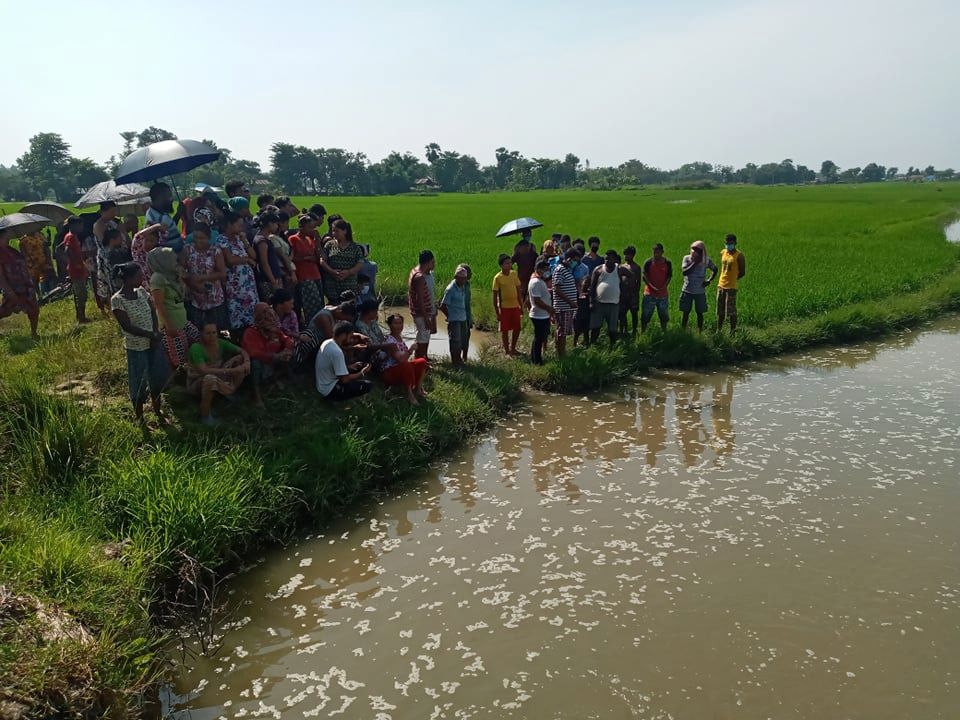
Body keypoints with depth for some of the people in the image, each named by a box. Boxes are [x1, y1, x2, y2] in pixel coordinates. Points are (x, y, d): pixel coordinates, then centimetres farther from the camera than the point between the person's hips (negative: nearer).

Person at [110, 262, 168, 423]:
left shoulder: (142, 292, -1)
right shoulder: (117, 300, -18)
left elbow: (153, 314, 1)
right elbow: (127, 327, -21)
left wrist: (156, 335, -13)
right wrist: (153, 335, -18)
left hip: (154, 343, 6)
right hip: (136, 348, -6)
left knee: (157, 379, 17)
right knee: (139, 384, 7)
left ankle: (158, 412, 36)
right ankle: (140, 419, 24)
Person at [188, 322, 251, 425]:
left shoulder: (220, 343, -8)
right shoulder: (196, 348, -25)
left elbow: (242, 351, -2)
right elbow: (203, 370, -36)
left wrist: (247, 362, -25)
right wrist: (230, 371, -39)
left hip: (218, 377, 6)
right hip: (196, 382, -6)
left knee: (240, 359, -8)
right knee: (210, 378, -42)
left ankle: (231, 395, -6)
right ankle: (205, 416, -23)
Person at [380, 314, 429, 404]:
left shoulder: (400, 337, 8)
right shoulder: (390, 340, -21)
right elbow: (399, 359, -31)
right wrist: (411, 350, -24)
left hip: (403, 369, 10)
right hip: (389, 372, -9)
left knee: (422, 361, -1)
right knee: (406, 365, -36)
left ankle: (418, 389, -2)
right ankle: (409, 394, -22)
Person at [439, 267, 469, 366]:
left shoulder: (461, 287, 6)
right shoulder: (450, 289, -16)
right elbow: (443, 306, -15)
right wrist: (449, 316, -4)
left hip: (462, 318, 8)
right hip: (454, 320, -8)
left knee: (463, 340, 15)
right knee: (455, 342, 0)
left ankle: (459, 359, 31)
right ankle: (455, 362, 14)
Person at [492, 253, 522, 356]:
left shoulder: (514, 274, 1)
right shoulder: (498, 278, -13)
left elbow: (518, 290, 10)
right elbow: (495, 296, -10)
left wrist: (520, 305, 11)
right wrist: (497, 312, -10)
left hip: (515, 306, 5)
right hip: (504, 307, -5)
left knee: (517, 328, 11)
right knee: (505, 330, 6)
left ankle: (513, 348, 29)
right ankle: (506, 351, 19)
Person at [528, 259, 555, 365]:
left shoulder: (540, 281, 12)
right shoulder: (535, 282, -21)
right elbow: (537, 301, -25)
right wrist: (550, 309, -19)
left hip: (544, 315, 10)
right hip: (539, 316, -10)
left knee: (539, 338, 19)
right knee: (539, 338, 0)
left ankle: (534, 358, 30)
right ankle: (537, 361, 11)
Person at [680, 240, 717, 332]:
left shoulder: (706, 261, -4)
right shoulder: (687, 258, -6)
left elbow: (714, 269, 13)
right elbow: (684, 272, -19)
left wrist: (709, 280, 0)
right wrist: (695, 263, -23)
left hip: (700, 292, 0)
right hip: (687, 291, 0)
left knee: (699, 313, 7)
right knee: (685, 313, 5)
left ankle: (700, 332, 15)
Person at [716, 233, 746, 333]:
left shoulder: (739, 256, -9)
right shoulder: (723, 253, 9)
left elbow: (742, 272, -6)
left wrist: (733, 279, -4)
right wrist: (723, 279, 11)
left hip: (731, 286, -6)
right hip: (721, 285, 6)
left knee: (731, 311, -4)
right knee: (720, 310, 11)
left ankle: (733, 331, 4)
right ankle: (718, 330, 19)